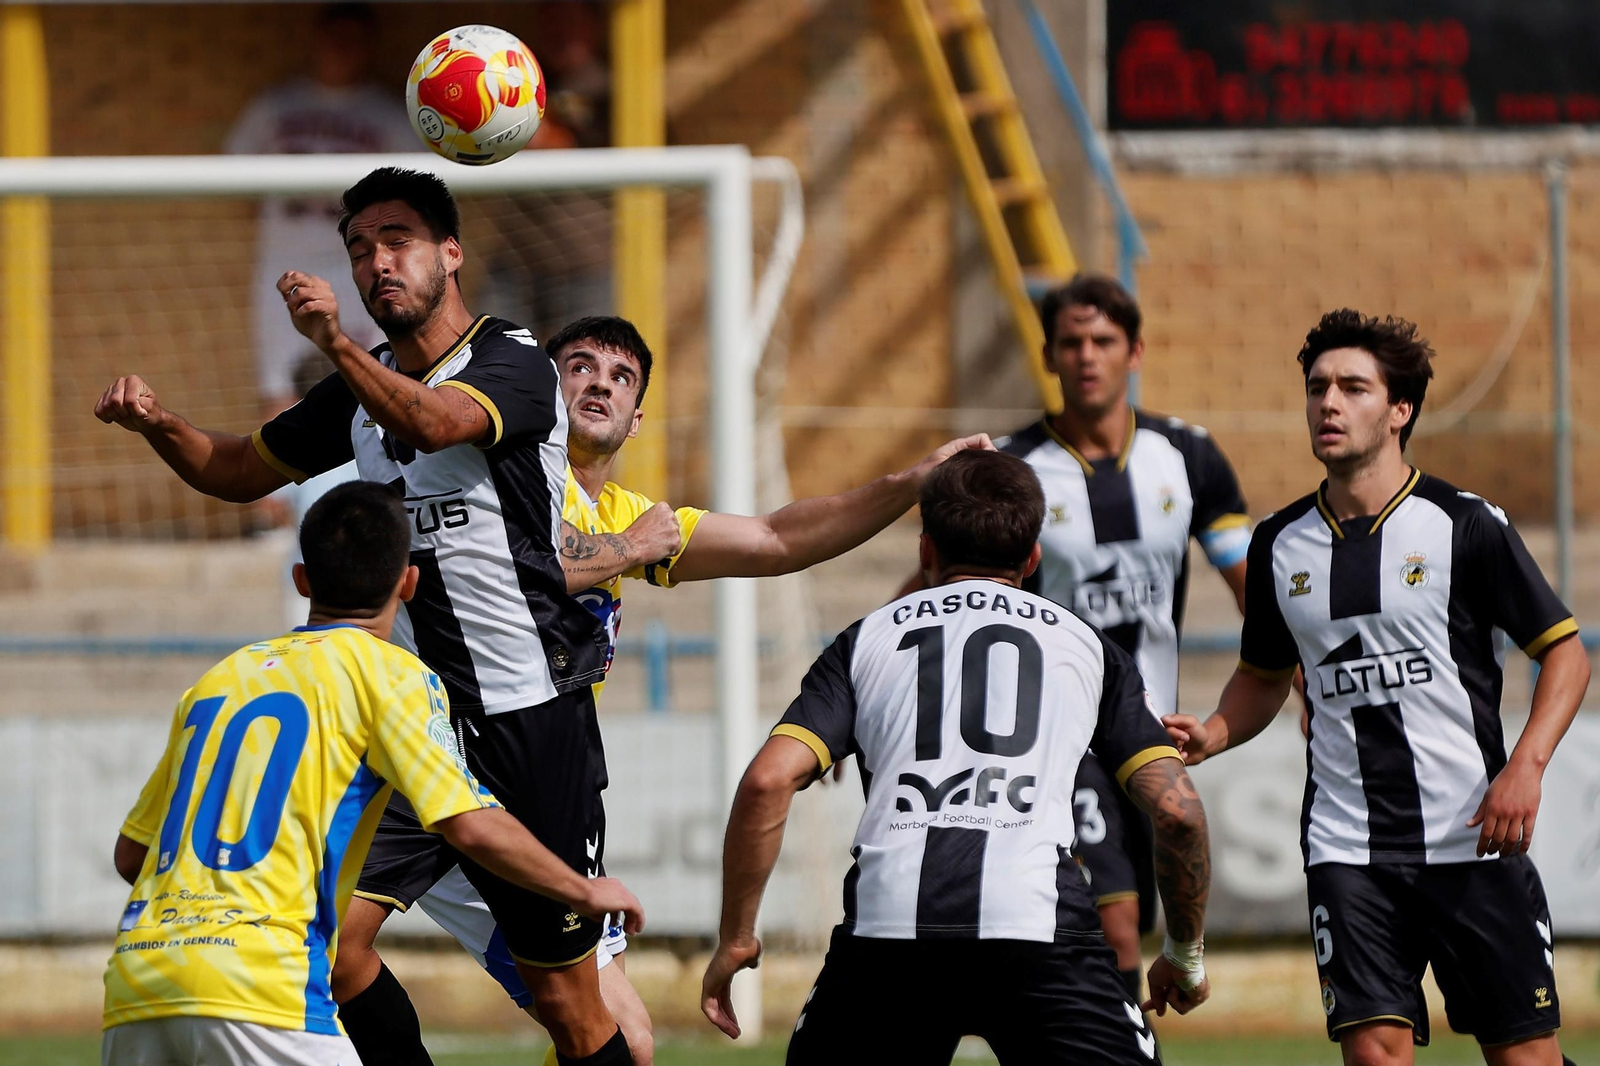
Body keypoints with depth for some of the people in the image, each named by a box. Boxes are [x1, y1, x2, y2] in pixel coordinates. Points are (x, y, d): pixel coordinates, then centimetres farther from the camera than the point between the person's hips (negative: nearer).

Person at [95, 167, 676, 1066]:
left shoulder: (516, 364, -9)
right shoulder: (364, 385, 13)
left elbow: (433, 424, -30)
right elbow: (240, 470, 21)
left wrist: (335, 344, -46)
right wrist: (160, 425, 0)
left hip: (532, 721, -6)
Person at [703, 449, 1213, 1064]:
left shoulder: (869, 639, 21)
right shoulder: (1083, 643, 22)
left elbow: (768, 781, 6)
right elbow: (1176, 808, 14)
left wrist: (735, 939, 15)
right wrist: (1186, 955, 28)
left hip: (888, 922, 1)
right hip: (1041, 928, -1)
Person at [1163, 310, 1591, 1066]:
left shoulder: (1464, 526, -3)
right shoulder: (1280, 544, 10)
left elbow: (1564, 651, 2)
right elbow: (1265, 674, 25)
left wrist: (1525, 766, -13)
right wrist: (1212, 736, 4)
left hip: (1473, 839, -2)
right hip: (1347, 852, 3)